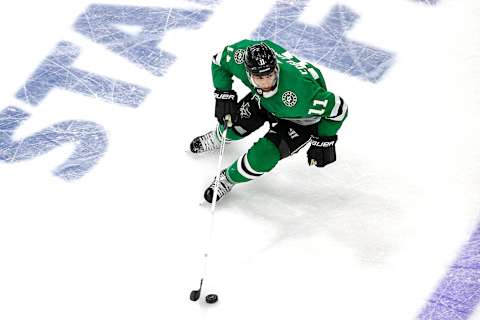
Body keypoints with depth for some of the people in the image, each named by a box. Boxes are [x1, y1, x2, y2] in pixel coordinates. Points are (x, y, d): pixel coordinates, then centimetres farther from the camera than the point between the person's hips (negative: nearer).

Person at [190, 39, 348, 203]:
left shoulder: (300, 92, -47)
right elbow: (219, 61, -10)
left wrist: (324, 142, -23)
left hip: (302, 118, -5)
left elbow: (338, 107, -31)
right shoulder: (241, 56, -34)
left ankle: (229, 179, 15)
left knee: (264, 156, -16)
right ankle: (219, 138, 48)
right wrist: (224, 95, -16)